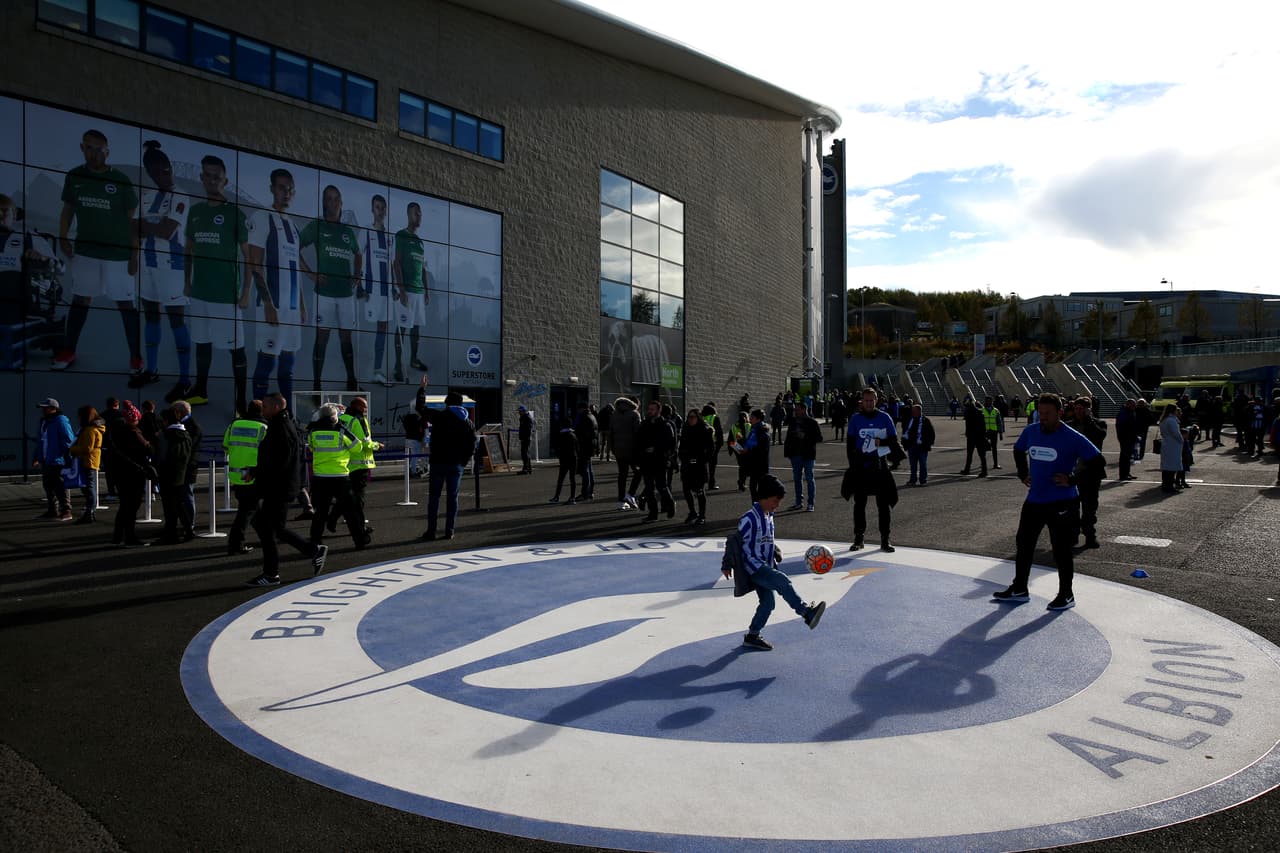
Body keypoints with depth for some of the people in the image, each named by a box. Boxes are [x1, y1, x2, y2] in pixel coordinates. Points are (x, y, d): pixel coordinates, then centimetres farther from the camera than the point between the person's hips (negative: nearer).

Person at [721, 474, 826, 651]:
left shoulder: (769, 516, 11)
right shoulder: (749, 518, -16)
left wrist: (776, 552, 9)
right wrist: (727, 566, -12)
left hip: (766, 567, 9)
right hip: (753, 566, -9)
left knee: (768, 602, 8)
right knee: (782, 581, -27)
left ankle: (752, 636, 21)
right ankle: (807, 613, -27)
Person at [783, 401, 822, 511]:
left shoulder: (812, 423, -6)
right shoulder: (793, 421, 9)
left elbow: (819, 438, -6)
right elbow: (788, 437, 15)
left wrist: (806, 438, -19)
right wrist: (787, 451, 8)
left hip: (808, 455, -5)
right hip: (796, 455, 5)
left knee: (809, 479, -1)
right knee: (797, 478, 11)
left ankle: (811, 504, 4)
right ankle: (799, 501, 21)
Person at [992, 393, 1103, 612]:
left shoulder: (1072, 438, -14)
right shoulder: (1031, 431, 3)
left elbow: (1096, 460, -16)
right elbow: (1018, 450, 22)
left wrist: (1073, 478, -18)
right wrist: (1023, 474, 12)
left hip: (1062, 503, -6)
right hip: (1034, 500, 6)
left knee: (1061, 551, 2)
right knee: (1023, 544, 12)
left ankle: (1066, 595, 18)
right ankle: (1019, 589, 25)